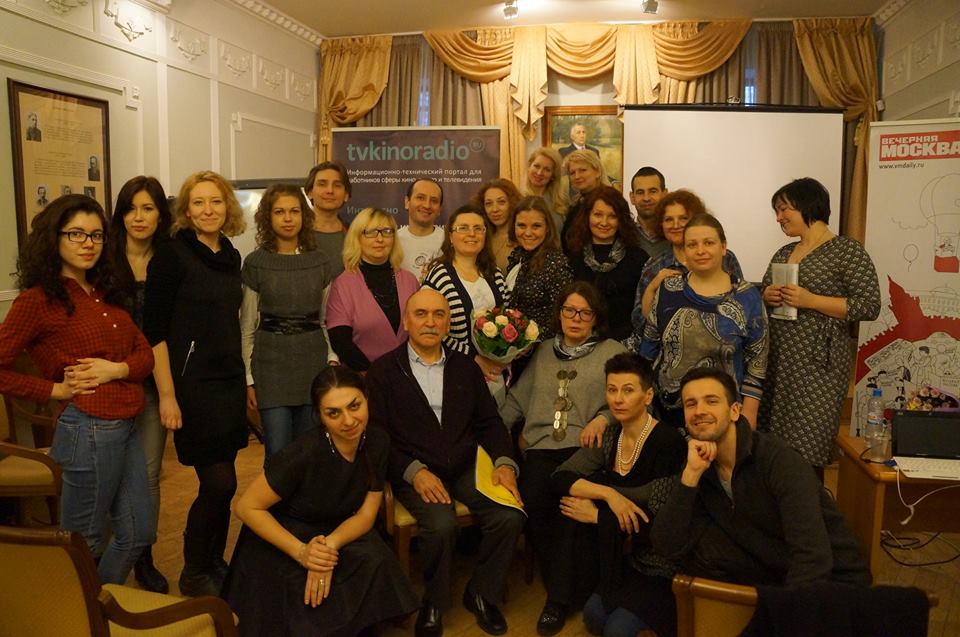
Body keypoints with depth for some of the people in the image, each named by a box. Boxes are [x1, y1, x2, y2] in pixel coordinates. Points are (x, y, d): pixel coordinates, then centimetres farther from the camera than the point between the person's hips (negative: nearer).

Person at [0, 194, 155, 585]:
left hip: (125, 426, 7)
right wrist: (57, 389, -10)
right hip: (88, 429, -7)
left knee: (138, 532, 16)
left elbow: (145, 353, 9)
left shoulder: (106, 293, 13)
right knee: (83, 542, 9)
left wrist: (115, 369, -9)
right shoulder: (38, 299, -8)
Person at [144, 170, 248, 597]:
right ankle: (194, 575, 17)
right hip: (192, 383, -6)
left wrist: (245, 379, 16)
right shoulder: (172, 255, -10)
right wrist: (167, 395, -15)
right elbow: (155, 332, -12)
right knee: (219, 483, -4)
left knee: (220, 484, 11)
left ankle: (215, 564, 28)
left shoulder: (231, 256, 9)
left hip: (230, 381, 6)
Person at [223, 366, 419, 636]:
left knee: (375, 561, -24)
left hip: (338, 534, 5)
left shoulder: (377, 442, -15)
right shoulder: (304, 453, -29)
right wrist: (300, 552, -27)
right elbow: (246, 507, -19)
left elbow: (366, 515, -8)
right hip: (283, 538, -4)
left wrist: (330, 545, -28)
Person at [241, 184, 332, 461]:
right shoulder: (256, 263, -1)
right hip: (271, 360, -2)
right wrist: (249, 379, -1)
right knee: (278, 455, -3)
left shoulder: (319, 261, 6)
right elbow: (247, 326, 2)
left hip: (312, 359, 3)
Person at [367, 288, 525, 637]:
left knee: (510, 516, -19)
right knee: (441, 524, -30)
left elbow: (489, 421, 12)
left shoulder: (465, 367, 13)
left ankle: (481, 593, 8)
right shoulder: (383, 371, 1)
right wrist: (414, 471, -17)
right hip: (415, 473, -3)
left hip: (467, 467, 4)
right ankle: (434, 603, 1)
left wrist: (504, 462, -6)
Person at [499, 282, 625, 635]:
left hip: (586, 445, -2)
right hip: (541, 445, 3)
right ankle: (562, 589, -4)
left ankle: (561, 595, -11)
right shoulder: (543, 351, 24)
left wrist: (603, 418, -14)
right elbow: (517, 397, 19)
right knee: (533, 501, -26)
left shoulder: (613, 351, 15)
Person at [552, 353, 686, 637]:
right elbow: (561, 477, -10)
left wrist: (596, 515, -18)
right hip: (629, 558, 5)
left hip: (664, 568, -5)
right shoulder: (610, 436, -2)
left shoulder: (669, 441, -21)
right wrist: (608, 493, -25)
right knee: (594, 614, -10)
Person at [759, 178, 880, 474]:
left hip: (816, 363, -6)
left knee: (807, 450, -5)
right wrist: (766, 297, 1)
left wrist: (810, 300, -17)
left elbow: (870, 306, -10)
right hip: (776, 360, 6)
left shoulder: (847, 251, -3)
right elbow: (763, 298, 24)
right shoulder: (783, 254, 16)